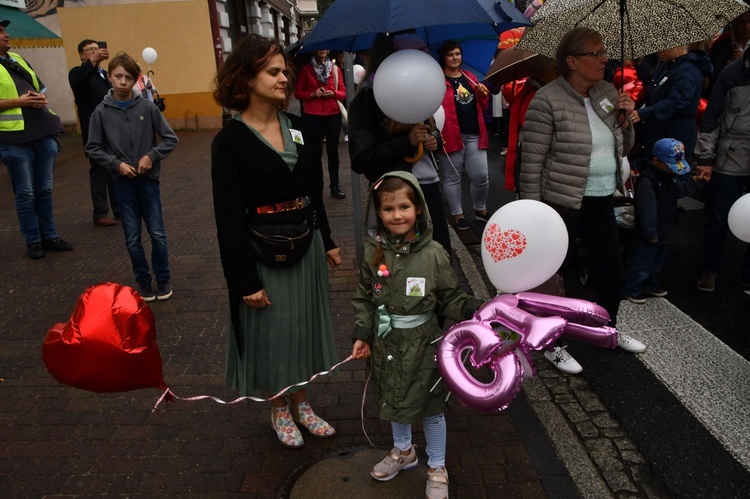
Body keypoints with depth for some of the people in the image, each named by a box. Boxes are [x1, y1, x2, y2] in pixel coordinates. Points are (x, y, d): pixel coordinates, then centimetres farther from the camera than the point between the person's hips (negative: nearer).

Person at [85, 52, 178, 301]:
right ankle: (143, 281, 23)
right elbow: (92, 148, 2)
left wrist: (152, 155, -12)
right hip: (122, 181, 1)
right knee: (132, 237, 6)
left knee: (157, 233, 4)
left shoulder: (147, 107, -5)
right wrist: (116, 163, -11)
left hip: (148, 179, 0)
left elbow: (171, 139, 0)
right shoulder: (101, 111, -4)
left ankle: (163, 279, 22)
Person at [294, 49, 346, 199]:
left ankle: (335, 186, 12)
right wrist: (313, 94, -13)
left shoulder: (335, 69, 8)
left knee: (333, 151, 5)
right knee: (315, 152, 2)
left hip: (333, 115, 2)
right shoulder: (305, 69, 2)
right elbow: (298, 93, 2)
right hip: (312, 116, -2)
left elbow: (343, 93, 8)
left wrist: (333, 93, -12)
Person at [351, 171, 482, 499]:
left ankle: (437, 469, 37)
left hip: (422, 343, -3)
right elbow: (364, 299, 2)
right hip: (386, 342, 4)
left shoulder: (433, 254, -15)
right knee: (394, 399, 23)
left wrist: (475, 309, -25)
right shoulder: (373, 253, -6)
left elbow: (450, 299, -8)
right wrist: (362, 335, -4)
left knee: (430, 406, 13)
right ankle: (403, 451, 51)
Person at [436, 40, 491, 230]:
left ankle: (480, 209, 26)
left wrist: (482, 93, 2)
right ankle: (457, 214, 20)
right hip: (451, 134, -4)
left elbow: (482, 106, 22)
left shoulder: (470, 77, 17)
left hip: (474, 134, 5)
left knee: (481, 176, 4)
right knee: (452, 177, 6)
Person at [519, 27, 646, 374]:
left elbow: (622, 149, 16)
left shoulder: (607, 93, 8)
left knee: (613, 273, 18)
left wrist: (625, 120, -3)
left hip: (602, 202, 7)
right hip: (562, 204, -7)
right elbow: (532, 162, -14)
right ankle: (551, 345, 26)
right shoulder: (547, 101, -14)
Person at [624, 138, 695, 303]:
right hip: (651, 233, -9)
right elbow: (647, 209, -25)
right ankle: (632, 289, 18)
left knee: (659, 260, 23)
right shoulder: (647, 179, -25)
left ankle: (651, 284, 41)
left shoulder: (672, 173, 4)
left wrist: (678, 187, -18)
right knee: (643, 261, 3)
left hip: (666, 229, 9)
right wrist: (651, 233, -23)